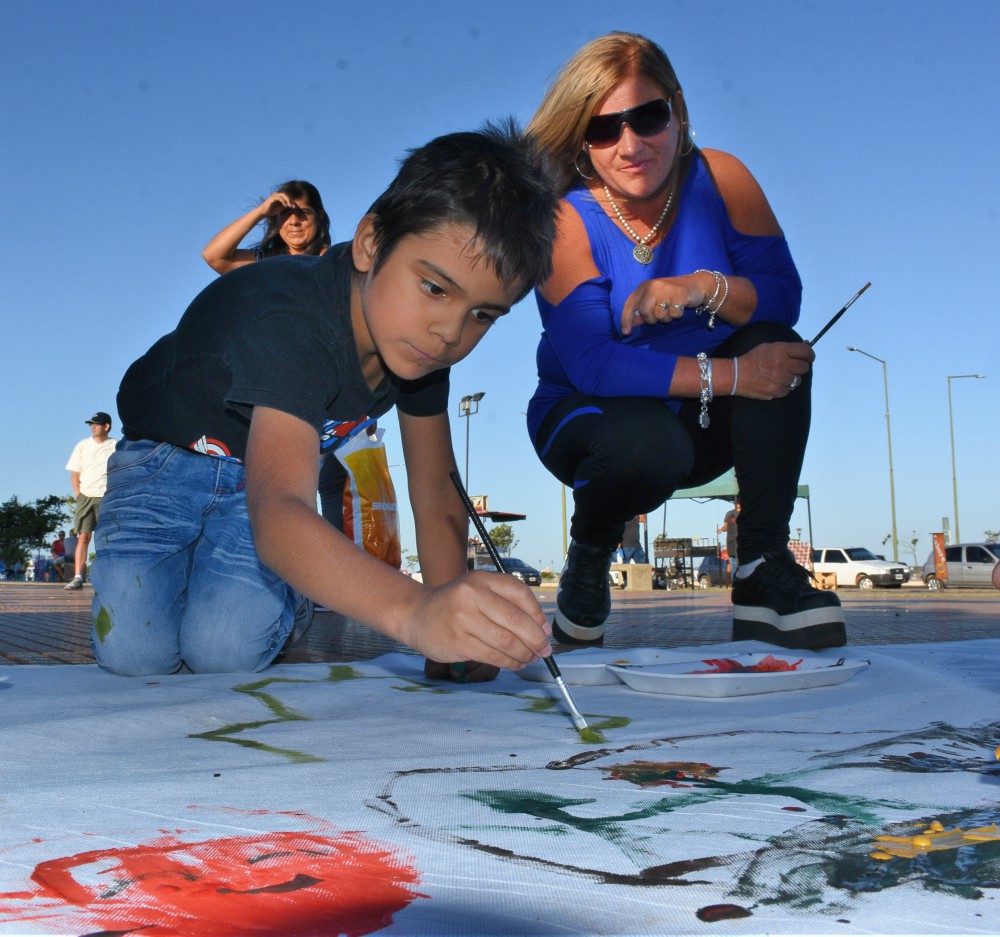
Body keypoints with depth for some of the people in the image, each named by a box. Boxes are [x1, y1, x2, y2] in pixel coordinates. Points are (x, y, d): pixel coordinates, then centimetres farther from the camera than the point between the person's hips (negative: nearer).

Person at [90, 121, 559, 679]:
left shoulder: (419, 341, -18)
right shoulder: (291, 323, -40)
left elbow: (439, 503, -12)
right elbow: (277, 516, -55)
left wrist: (451, 623, -28)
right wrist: (412, 610, -72)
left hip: (268, 463, 3)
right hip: (170, 458, -3)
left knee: (226, 651, -20)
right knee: (133, 650, -19)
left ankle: (287, 594, 13)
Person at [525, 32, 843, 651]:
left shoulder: (720, 179, -7)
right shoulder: (568, 221, -17)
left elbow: (783, 296, -11)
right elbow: (590, 365, -27)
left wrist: (701, 288, -32)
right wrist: (729, 375, -33)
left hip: (703, 422, 4)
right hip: (589, 415, -3)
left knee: (775, 343, -24)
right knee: (648, 445, -37)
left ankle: (765, 567, -19)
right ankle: (589, 552, -1)